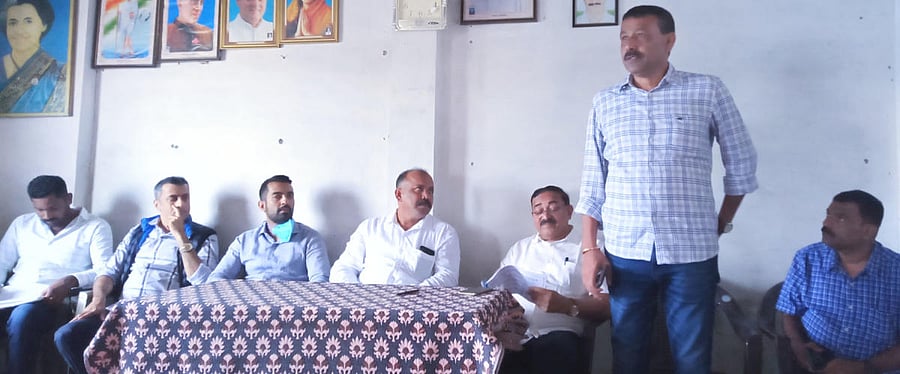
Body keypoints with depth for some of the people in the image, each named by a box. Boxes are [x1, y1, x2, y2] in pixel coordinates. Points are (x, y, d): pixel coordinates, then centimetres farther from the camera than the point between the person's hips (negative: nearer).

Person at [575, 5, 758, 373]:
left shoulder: (708, 91, 1)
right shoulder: (605, 102, 7)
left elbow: (742, 164, 8)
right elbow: (592, 183, 6)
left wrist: (721, 224, 9)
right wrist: (589, 248, 1)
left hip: (692, 252, -1)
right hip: (624, 252, 2)